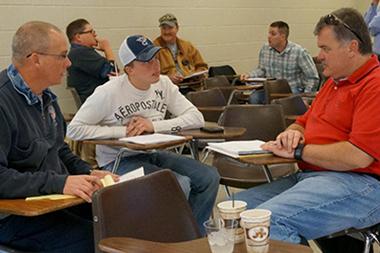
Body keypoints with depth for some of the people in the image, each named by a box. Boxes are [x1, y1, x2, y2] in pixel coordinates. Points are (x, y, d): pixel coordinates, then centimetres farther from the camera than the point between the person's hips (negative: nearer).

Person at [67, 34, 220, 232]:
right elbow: (74, 129, -16)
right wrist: (122, 131, -19)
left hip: (153, 155, 6)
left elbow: (196, 118, -6)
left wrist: (154, 125, -19)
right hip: (119, 161, -6)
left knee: (209, 177, -11)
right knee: (180, 184, -26)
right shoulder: (109, 93, -14)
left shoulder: (163, 84, 0)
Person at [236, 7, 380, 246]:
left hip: (357, 183, -10)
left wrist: (298, 151, -9)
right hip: (308, 175, 10)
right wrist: (293, 133, 4)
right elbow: (303, 122, 31)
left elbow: (358, 157, -21)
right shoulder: (334, 82, 23)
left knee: (269, 220, -31)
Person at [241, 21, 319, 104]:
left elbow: (313, 78, -7)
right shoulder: (265, 49, 5)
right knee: (253, 98, -26)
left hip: (293, 90, -4)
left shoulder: (299, 52, -10)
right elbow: (261, 70, 18)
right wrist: (249, 75, -1)